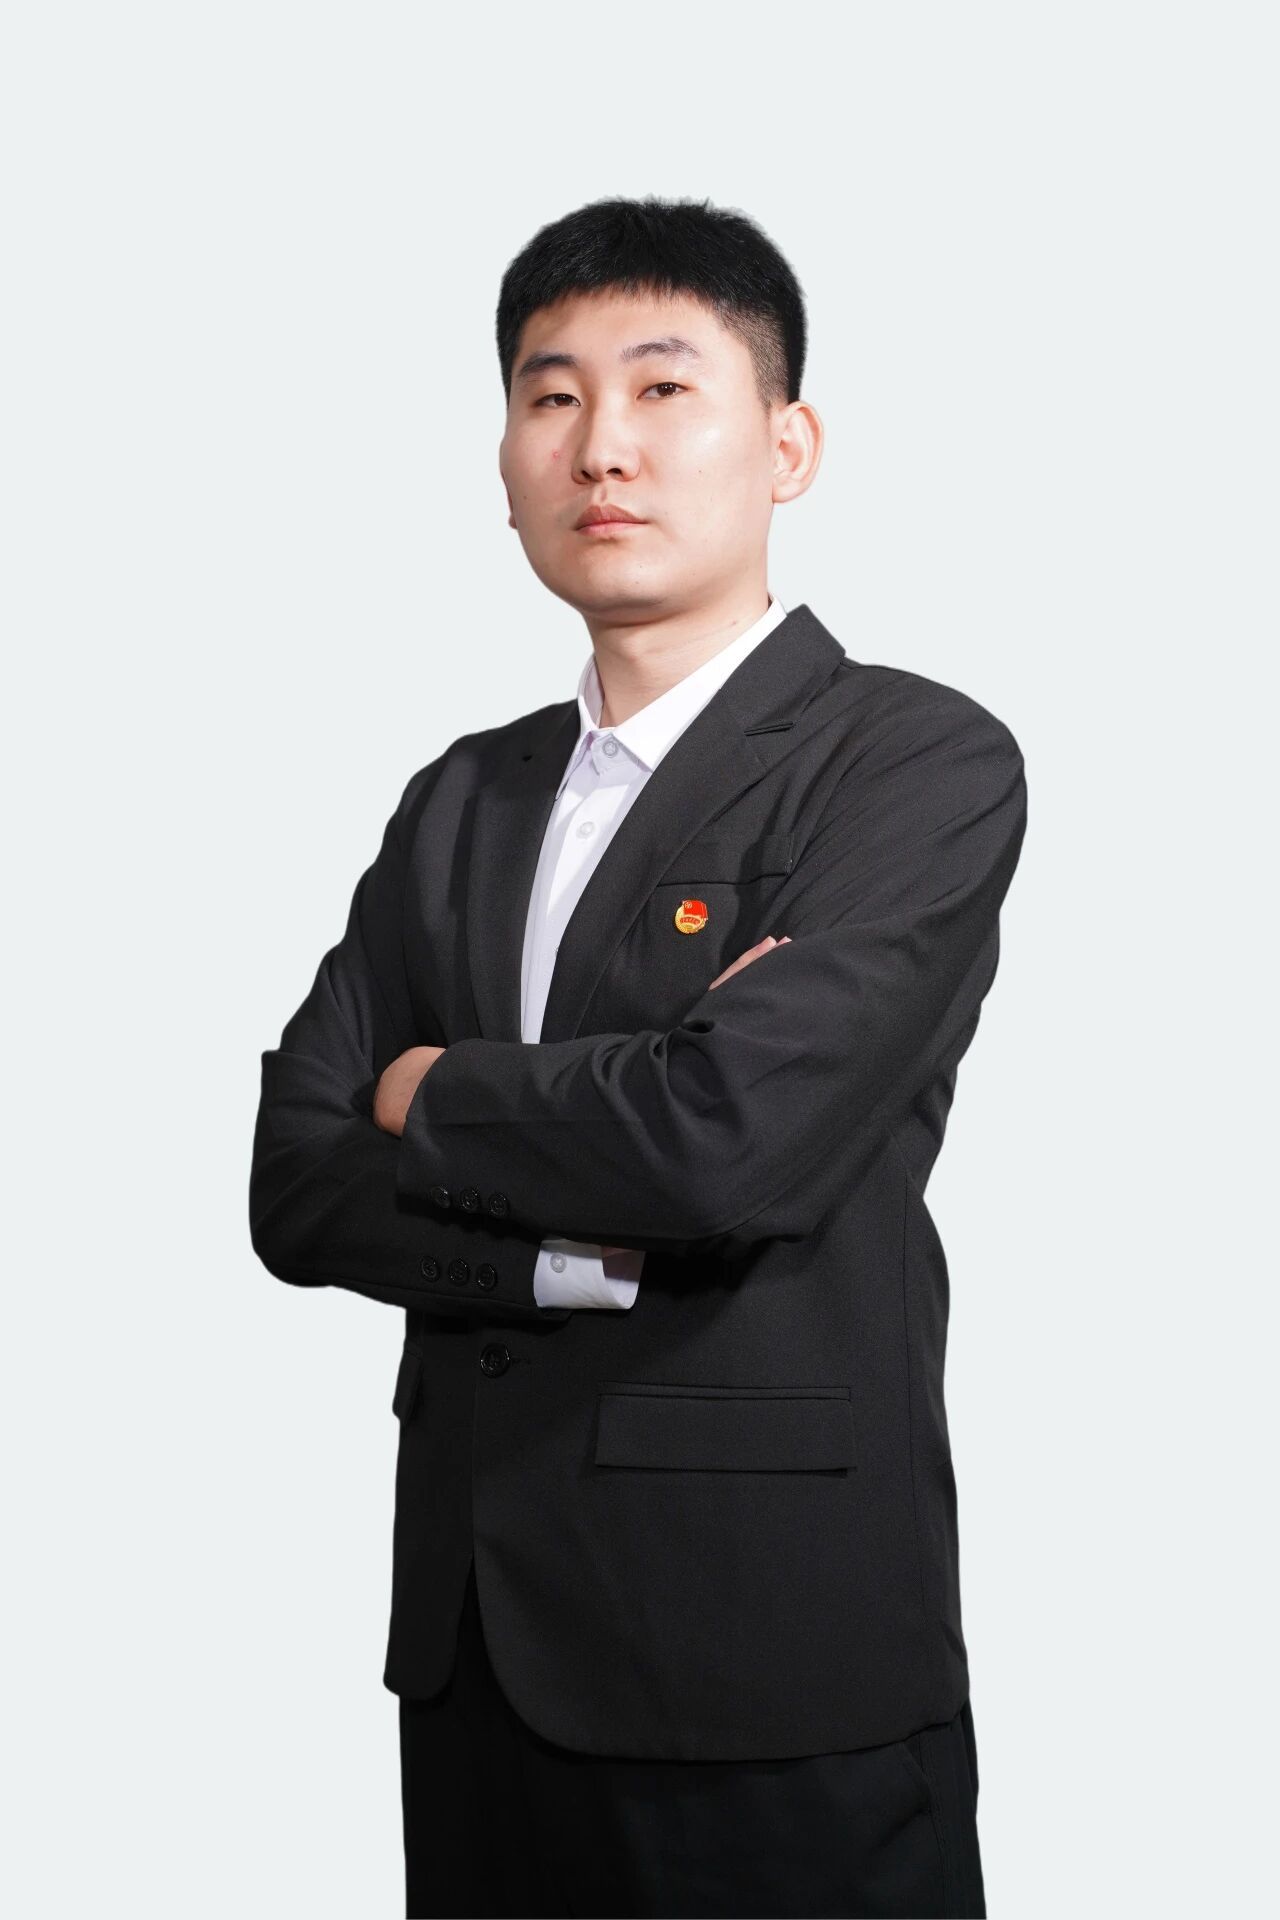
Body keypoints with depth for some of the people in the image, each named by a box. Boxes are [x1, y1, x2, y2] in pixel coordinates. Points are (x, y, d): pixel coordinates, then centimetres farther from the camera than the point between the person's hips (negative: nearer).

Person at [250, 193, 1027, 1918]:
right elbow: (297, 1189, 4)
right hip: (478, 1651, 6)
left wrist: (437, 1096, -5)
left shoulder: (924, 765, -8)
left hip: (773, 1673, -5)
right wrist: (583, 1246, -13)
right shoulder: (462, 804, 12)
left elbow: (738, 1135, -22)